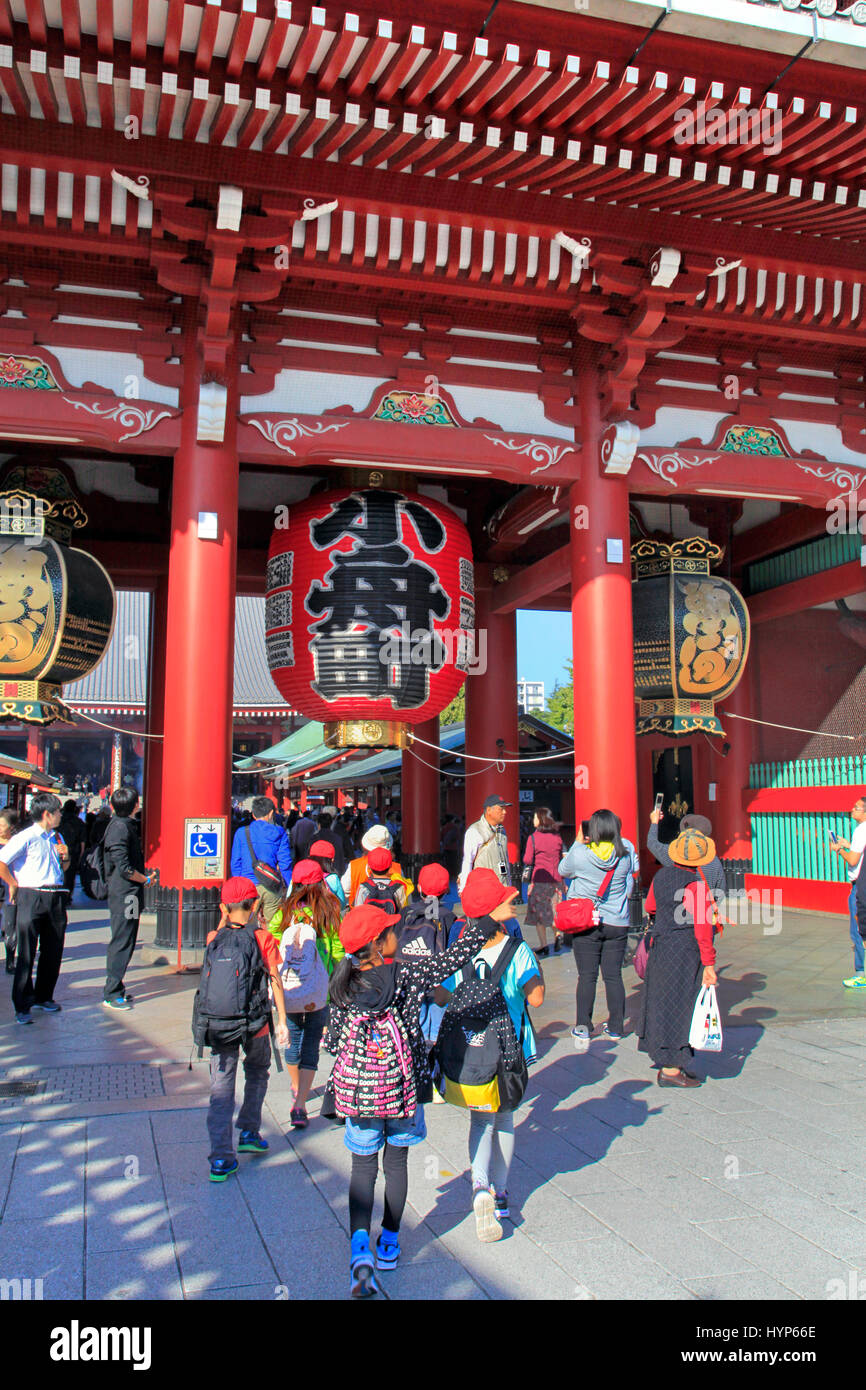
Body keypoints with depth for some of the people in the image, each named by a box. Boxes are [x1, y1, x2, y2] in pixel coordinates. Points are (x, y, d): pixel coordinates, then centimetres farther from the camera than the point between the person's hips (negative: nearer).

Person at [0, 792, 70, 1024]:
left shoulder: (56, 838, 13)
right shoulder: (26, 837, -9)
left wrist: (65, 856, 5)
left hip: (55, 897, 7)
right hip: (31, 897, -7)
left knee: (53, 951, 11)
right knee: (26, 954, -2)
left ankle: (43, 996, 25)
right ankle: (22, 1005, 5)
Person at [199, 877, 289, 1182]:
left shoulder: (214, 938, -4)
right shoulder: (262, 937, -9)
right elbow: (275, 982, -7)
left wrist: (225, 919, 19)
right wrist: (282, 1022, -3)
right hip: (256, 1025, -1)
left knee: (221, 1087, 5)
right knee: (257, 1074, 25)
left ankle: (220, 1159, 2)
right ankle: (249, 1133, 31)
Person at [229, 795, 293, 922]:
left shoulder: (241, 833, 4)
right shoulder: (278, 833, 1)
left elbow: (235, 863, 7)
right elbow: (285, 863, 0)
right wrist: (290, 887, 8)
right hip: (272, 888, -1)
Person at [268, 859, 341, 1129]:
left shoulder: (285, 911, -3)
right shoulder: (329, 912, -7)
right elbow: (338, 951, -3)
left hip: (287, 992, 2)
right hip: (319, 994, -2)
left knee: (293, 1039, 21)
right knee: (311, 1046, 4)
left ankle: (296, 1090, 41)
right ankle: (300, 1105, -8)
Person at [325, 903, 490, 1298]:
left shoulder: (343, 986, -7)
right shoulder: (408, 975, -15)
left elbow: (333, 1043, -2)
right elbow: (455, 957, -13)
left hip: (359, 1088, 1)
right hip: (402, 1087, -1)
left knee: (363, 1168, 10)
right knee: (396, 1162, 18)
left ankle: (360, 1244, -9)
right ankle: (390, 1242, 30)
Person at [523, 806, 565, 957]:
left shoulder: (533, 837, -9)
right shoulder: (557, 837, 3)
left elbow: (527, 860, -10)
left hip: (539, 879, -4)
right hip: (555, 879, 4)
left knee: (538, 912, 5)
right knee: (553, 909, 17)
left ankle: (544, 946, 3)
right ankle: (557, 935, -4)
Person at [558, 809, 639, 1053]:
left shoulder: (580, 853, -15)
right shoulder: (626, 853, -7)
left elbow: (562, 871, 5)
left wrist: (577, 842, 10)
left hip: (585, 922, -2)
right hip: (618, 923, 2)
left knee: (587, 976, 5)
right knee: (613, 976, 10)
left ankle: (582, 1028, 5)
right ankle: (616, 1028, 18)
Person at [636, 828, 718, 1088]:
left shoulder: (661, 876, 5)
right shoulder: (696, 885, -17)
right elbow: (702, 927, -18)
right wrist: (709, 963, -14)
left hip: (659, 947, 8)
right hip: (685, 951, -8)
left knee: (662, 1003, 15)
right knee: (680, 1006, 0)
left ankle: (665, 1062, 27)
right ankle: (671, 1070, 5)